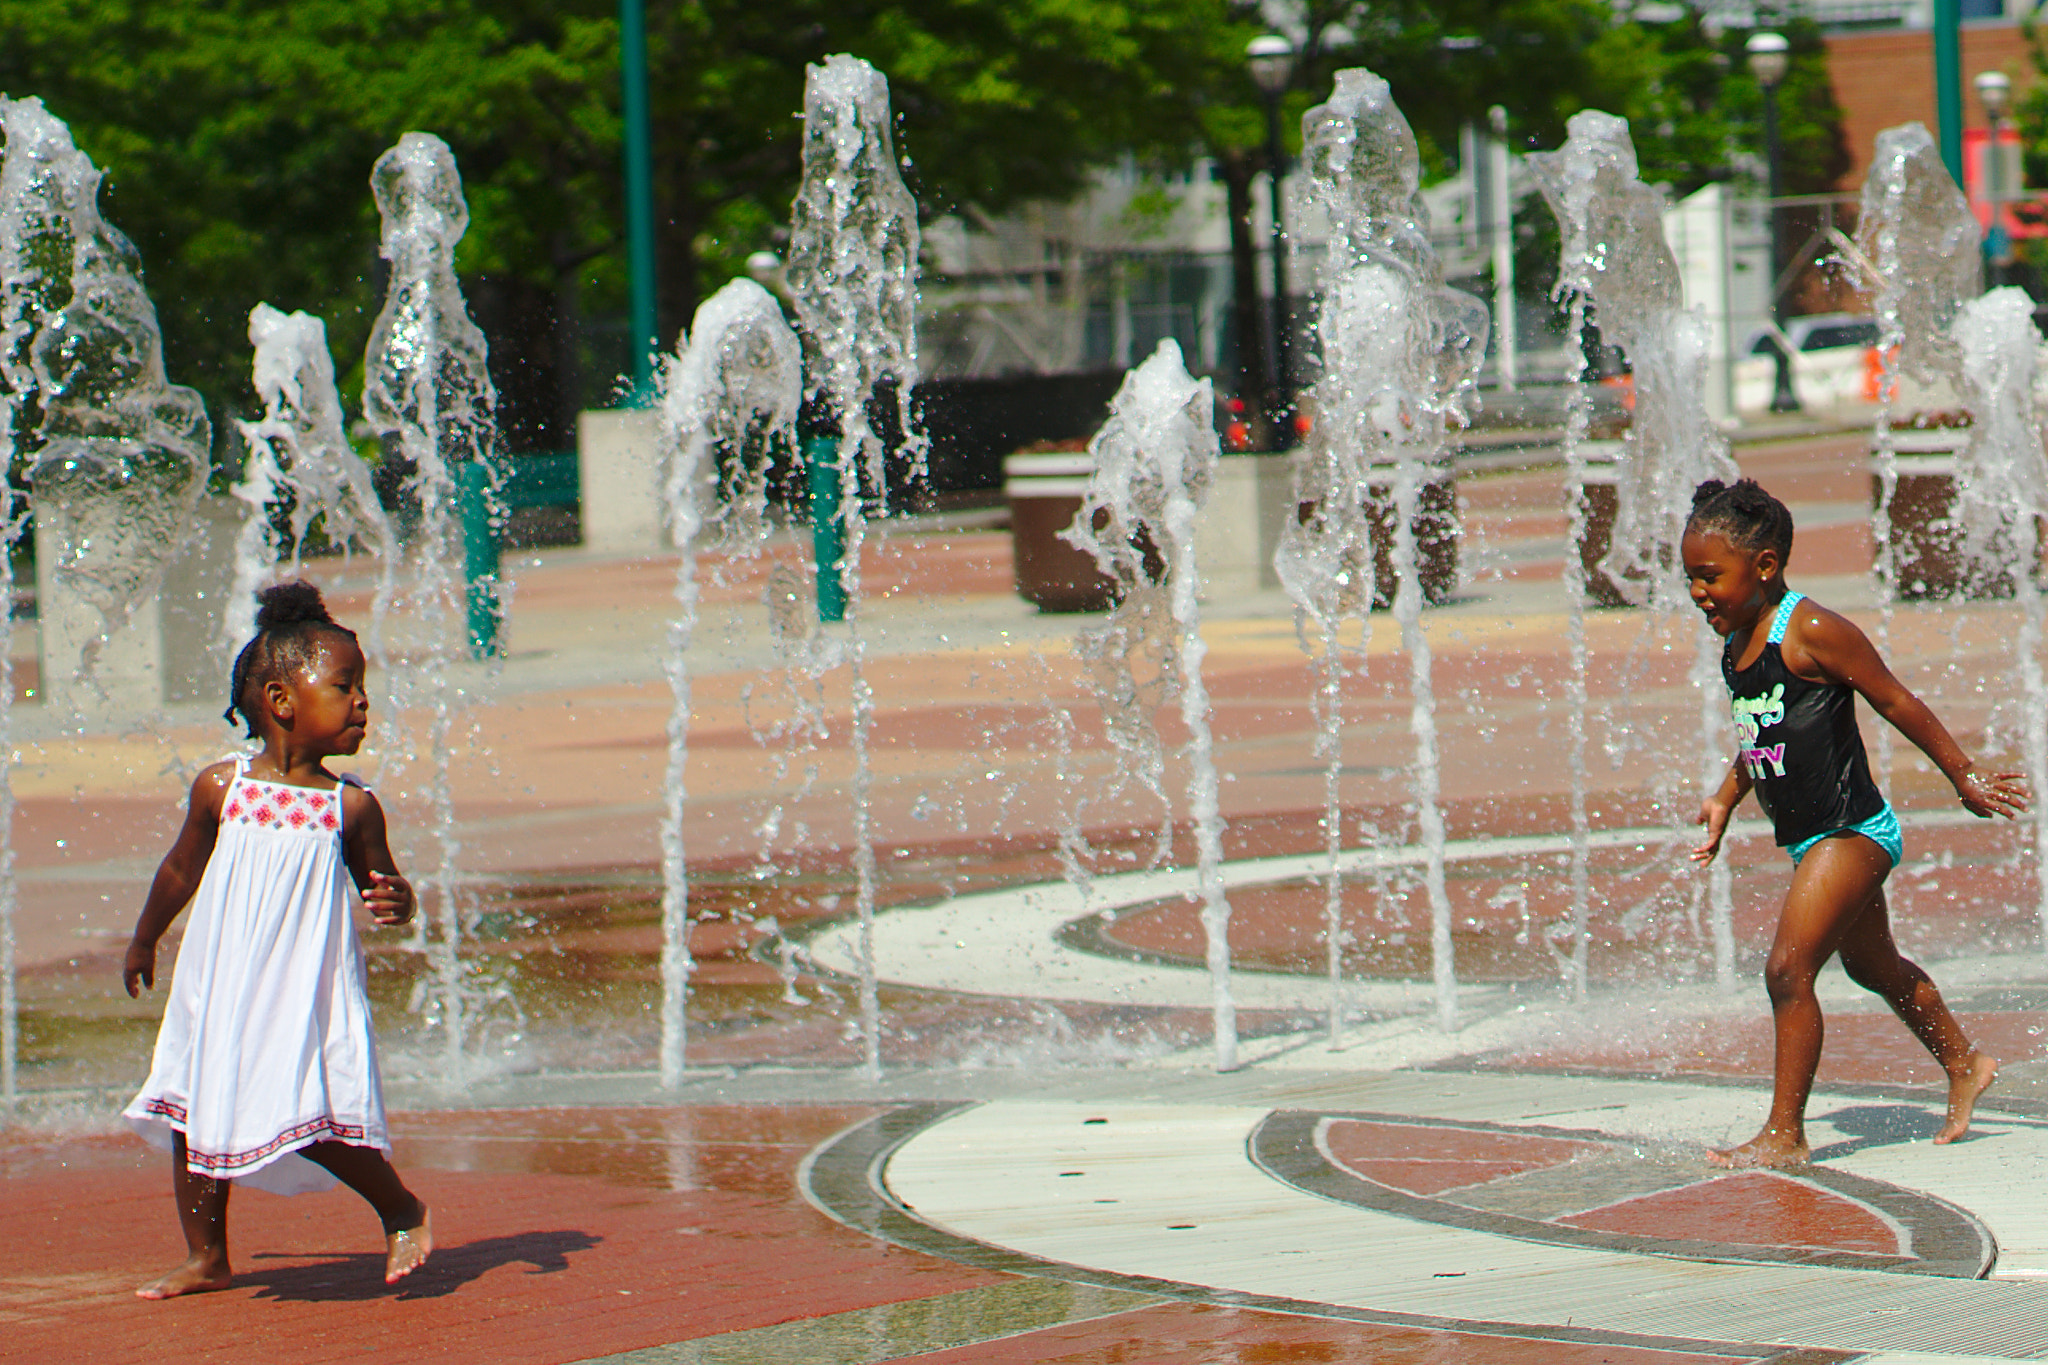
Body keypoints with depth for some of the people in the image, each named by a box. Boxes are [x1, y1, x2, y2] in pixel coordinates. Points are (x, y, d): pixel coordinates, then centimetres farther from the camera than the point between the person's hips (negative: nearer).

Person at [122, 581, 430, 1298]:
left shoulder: (351, 806, -4)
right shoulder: (221, 788, -1)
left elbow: (380, 881, 6)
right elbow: (181, 870, 15)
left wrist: (396, 901, -18)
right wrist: (144, 940, 26)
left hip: (307, 990, -3)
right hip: (220, 989, 3)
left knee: (319, 1121, -15)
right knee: (196, 1118, 7)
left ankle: (402, 1210, 8)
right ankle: (206, 1258, 23)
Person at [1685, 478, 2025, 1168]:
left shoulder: (1812, 633, -20)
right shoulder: (1736, 642, 6)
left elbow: (1897, 704, -14)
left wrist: (1963, 776, -9)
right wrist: (1725, 800, 18)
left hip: (1851, 832, -10)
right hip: (1810, 839, 10)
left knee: (1788, 969, -16)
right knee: (1874, 966, 25)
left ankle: (1784, 1135, -10)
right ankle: (1963, 1065, 45)